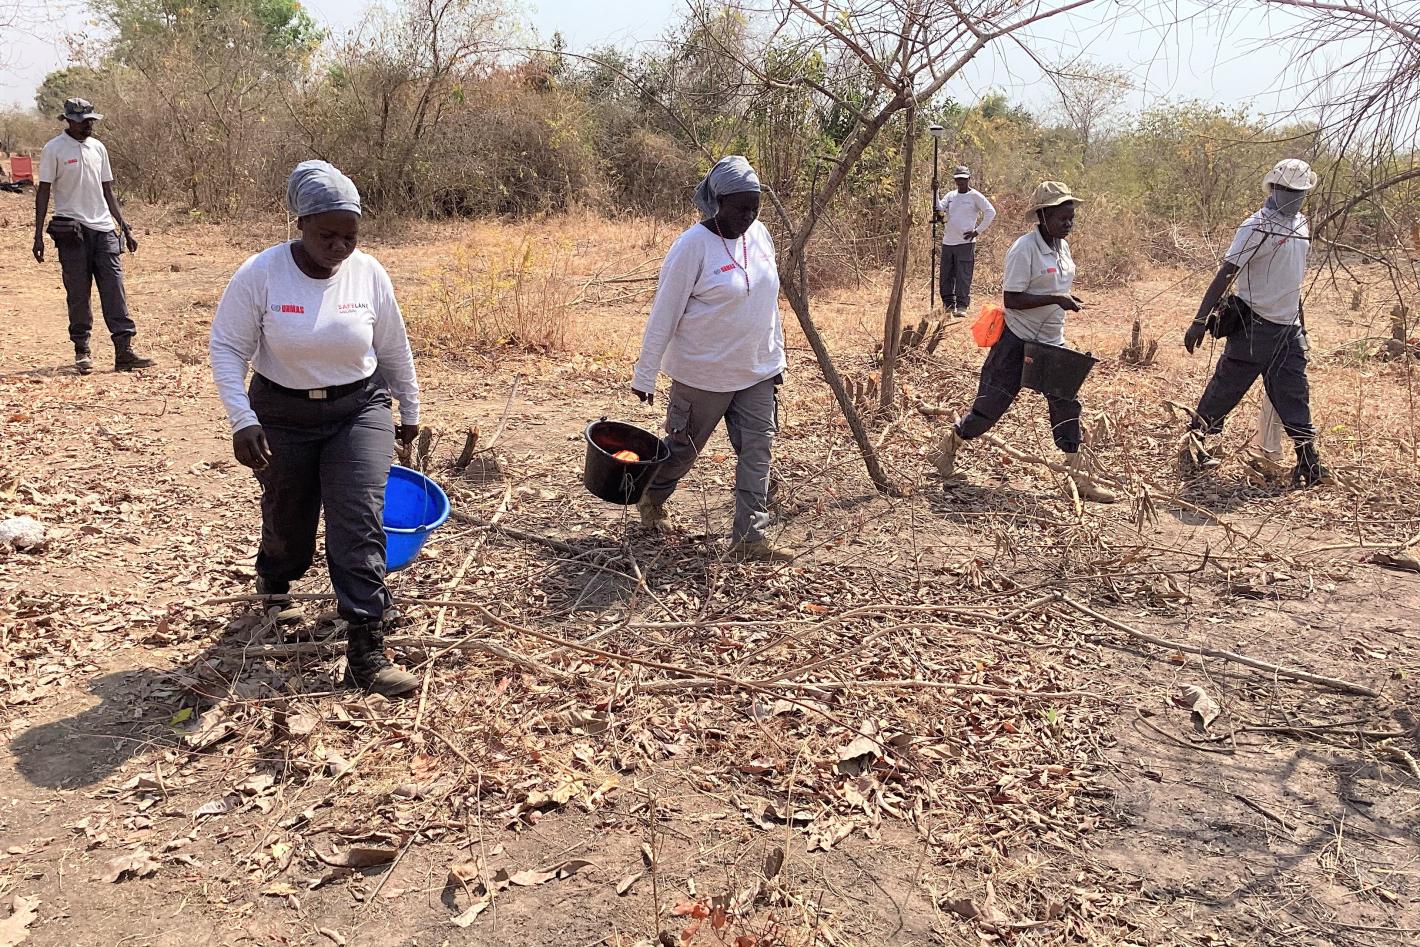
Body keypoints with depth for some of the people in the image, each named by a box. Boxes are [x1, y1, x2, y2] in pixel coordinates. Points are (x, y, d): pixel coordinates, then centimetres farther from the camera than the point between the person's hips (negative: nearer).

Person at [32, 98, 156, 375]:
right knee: (78, 294, 0)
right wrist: (38, 235, -6)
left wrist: (125, 228, 12)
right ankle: (81, 352, 10)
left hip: (103, 229, 4)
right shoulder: (54, 149, -2)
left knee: (114, 290, -4)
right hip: (72, 230, -4)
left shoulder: (98, 148, 13)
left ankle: (124, 351, -7)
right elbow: (43, 191, -1)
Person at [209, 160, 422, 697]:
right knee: (287, 524, 13)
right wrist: (242, 420, -19)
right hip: (282, 416, 0)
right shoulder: (261, 274, -14)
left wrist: (410, 411, 14)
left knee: (359, 522, -13)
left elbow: (393, 350, 5)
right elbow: (228, 349, -9)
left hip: (359, 411, 1)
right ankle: (273, 575, 52)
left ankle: (366, 655, -10)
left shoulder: (369, 274, -7)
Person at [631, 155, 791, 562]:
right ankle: (651, 501, 39)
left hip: (757, 372, 6)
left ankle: (750, 537, 9)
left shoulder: (759, 235, 2)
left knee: (757, 452, 2)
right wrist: (645, 374, -13)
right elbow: (664, 314, -15)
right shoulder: (693, 245, -18)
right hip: (703, 373, -6)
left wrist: (777, 357, 13)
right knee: (682, 448, 12)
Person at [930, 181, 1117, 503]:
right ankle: (948, 447, 25)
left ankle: (1080, 478, 9)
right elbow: (1012, 300, -22)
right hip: (1017, 342, -7)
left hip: (1052, 342, 7)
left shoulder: (1061, 247, 7)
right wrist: (1055, 300, -26)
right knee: (992, 403, 2)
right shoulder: (1025, 249, -18)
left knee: (1066, 405, 3)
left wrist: (1067, 302, 9)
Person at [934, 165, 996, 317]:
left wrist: (978, 231, -10)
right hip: (947, 242, 6)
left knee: (963, 277, -4)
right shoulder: (951, 196, 14)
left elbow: (991, 212, -7)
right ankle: (949, 305, 16)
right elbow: (939, 209, 2)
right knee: (946, 276, 8)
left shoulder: (975, 196, -3)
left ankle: (961, 306, 0)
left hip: (965, 243, -6)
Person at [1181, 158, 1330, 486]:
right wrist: (1200, 320, -23)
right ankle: (1194, 444, 15)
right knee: (1225, 388, 0)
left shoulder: (1302, 226, 11)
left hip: (1289, 328, 7)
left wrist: (1301, 323, 21)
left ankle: (1308, 464, 11)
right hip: (1254, 326, -7)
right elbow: (1225, 274, -17)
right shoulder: (1257, 227, -12)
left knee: (1294, 394, 7)